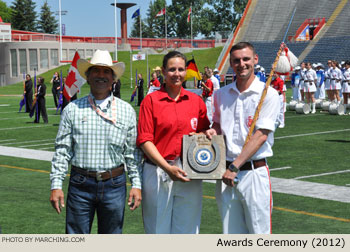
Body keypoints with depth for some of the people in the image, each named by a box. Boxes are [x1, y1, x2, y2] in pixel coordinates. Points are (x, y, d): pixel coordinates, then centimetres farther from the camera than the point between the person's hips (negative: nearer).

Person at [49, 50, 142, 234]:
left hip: (114, 185, 1)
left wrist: (136, 184, 1)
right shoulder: (73, 109, 4)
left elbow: (133, 152, 7)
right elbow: (62, 150, 3)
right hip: (81, 184, -1)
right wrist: (56, 185, -3)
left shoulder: (126, 111, 7)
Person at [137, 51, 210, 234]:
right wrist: (168, 168, -16)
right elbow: (145, 140, -6)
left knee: (188, 229, 8)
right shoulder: (151, 100, -2)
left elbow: (205, 132, 21)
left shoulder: (196, 101, 8)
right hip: (158, 173, -3)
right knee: (158, 229, 5)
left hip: (189, 175, 3)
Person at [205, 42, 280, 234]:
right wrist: (213, 131, 1)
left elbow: (261, 135, -12)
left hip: (254, 173, -4)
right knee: (231, 236, 9)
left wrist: (235, 167, -15)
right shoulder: (221, 94, 11)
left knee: (259, 234, -2)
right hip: (226, 174, 5)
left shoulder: (268, 94, -5)